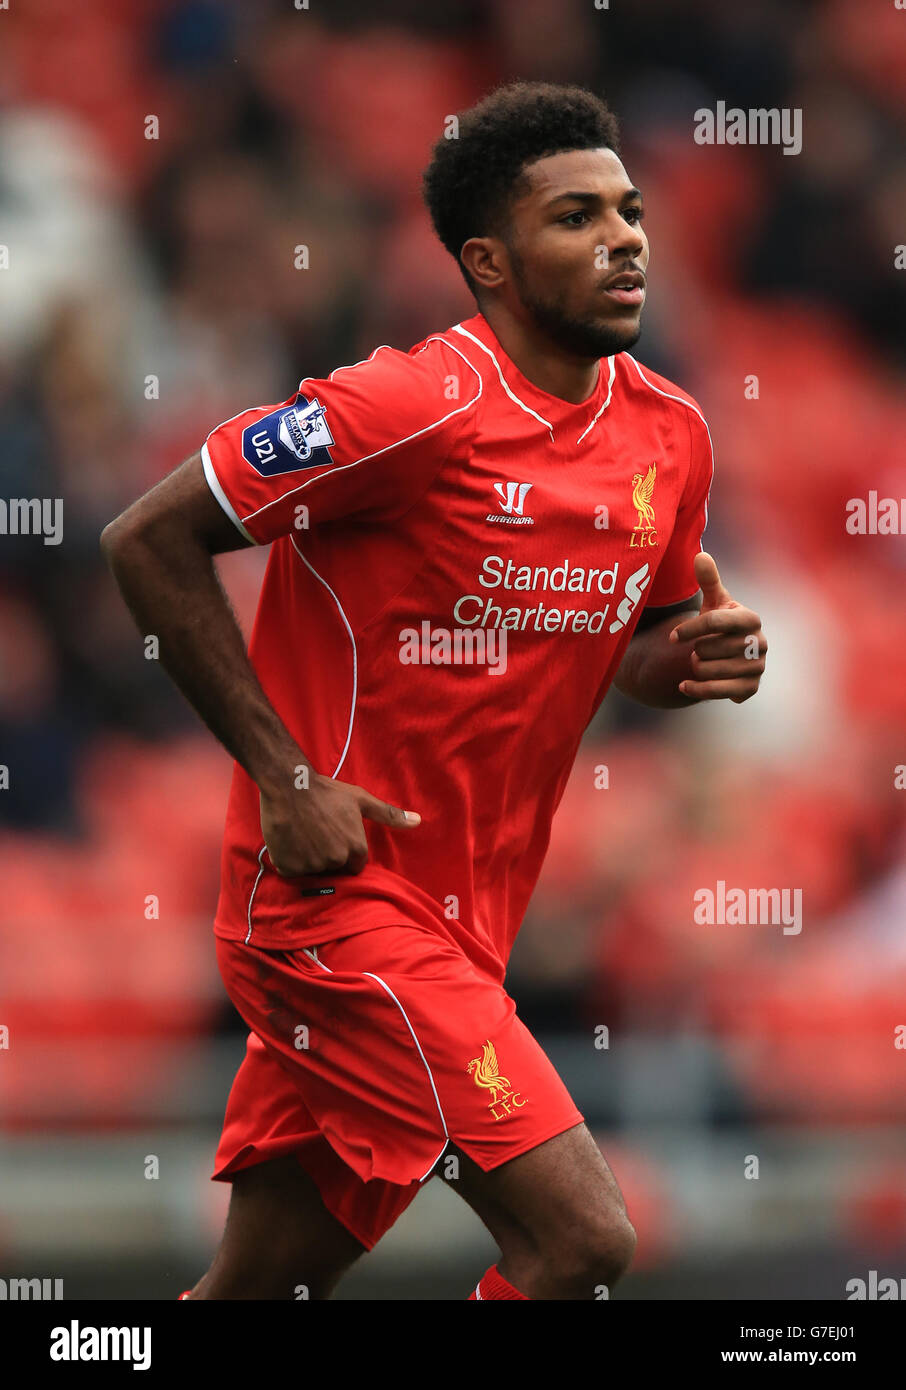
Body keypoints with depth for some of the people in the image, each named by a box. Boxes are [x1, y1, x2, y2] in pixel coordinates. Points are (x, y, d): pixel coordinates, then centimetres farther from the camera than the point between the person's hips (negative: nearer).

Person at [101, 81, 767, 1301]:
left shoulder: (670, 436, 6)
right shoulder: (420, 408, -17)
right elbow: (152, 543, -12)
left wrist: (696, 655, -2)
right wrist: (285, 778, -16)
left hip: (464, 920, 8)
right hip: (336, 889, -8)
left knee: (262, 1285, 13)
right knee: (583, 1239, -17)